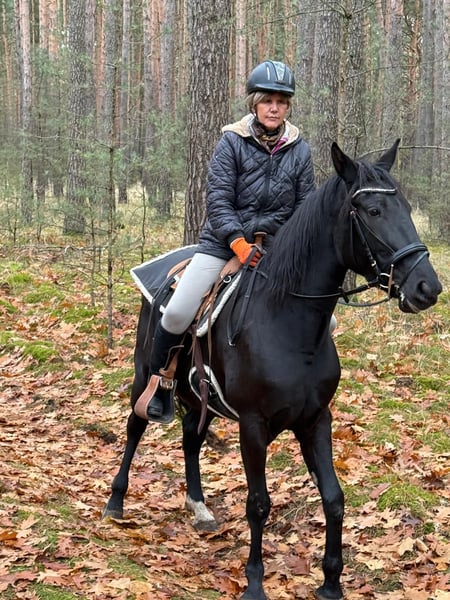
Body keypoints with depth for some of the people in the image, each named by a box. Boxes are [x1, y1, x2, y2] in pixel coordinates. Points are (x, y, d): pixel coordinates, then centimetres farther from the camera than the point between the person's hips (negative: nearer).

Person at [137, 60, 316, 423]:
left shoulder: (299, 150, 3)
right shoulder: (233, 142, -6)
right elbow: (218, 201, -12)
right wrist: (241, 245, -25)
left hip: (277, 246, 3)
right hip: (225, 241, -3)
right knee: (177, 313, -17)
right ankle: (158, 381, 7)